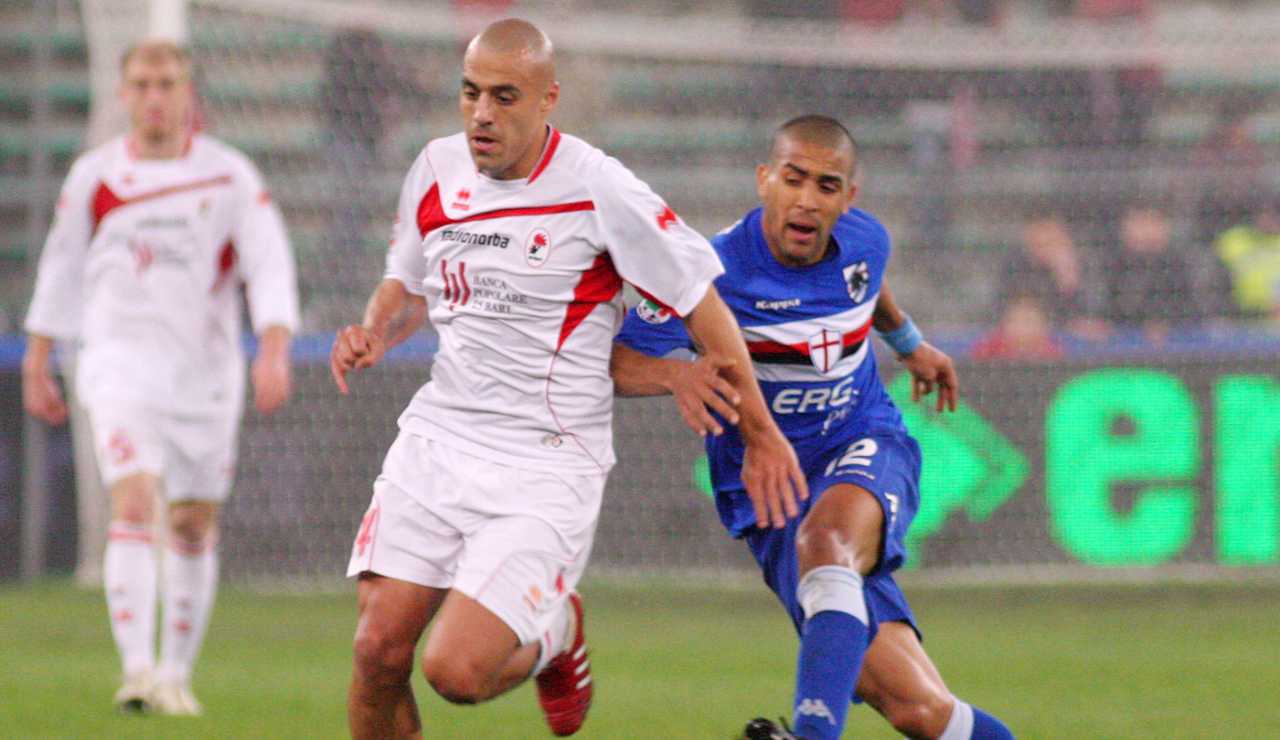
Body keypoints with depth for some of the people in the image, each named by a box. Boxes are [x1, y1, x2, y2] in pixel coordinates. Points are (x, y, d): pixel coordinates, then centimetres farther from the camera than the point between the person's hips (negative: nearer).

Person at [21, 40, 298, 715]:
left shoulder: (229, 176, -2)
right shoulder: (93, 177, 2)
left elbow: (269, 265, -7)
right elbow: (61, 271, 14)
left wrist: (273, 352, -21)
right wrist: (37, 363, 16)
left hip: (205, 370, 1)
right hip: (120, 364, -1)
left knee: (195, 528, 7)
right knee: (133, 504, -19)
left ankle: (177, 674, 20)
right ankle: (137, 670, -26)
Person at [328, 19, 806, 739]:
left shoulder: (598, 188, -13)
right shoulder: (437, 169, 4)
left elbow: (701, 300, -3)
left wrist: (761, 435, 2)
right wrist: (374, 335, 0)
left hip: (545, 466, -5)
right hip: (437, 437, 5)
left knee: (457, 670, -16)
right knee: (379, 647, -8)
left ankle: (557, 632, 18)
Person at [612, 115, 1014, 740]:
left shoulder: (864, 241, -1)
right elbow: (607, 360, -17)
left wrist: (910, 343, 44)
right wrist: (676, 374, -39)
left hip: (867, 450, 2)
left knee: (827, 534, -39)